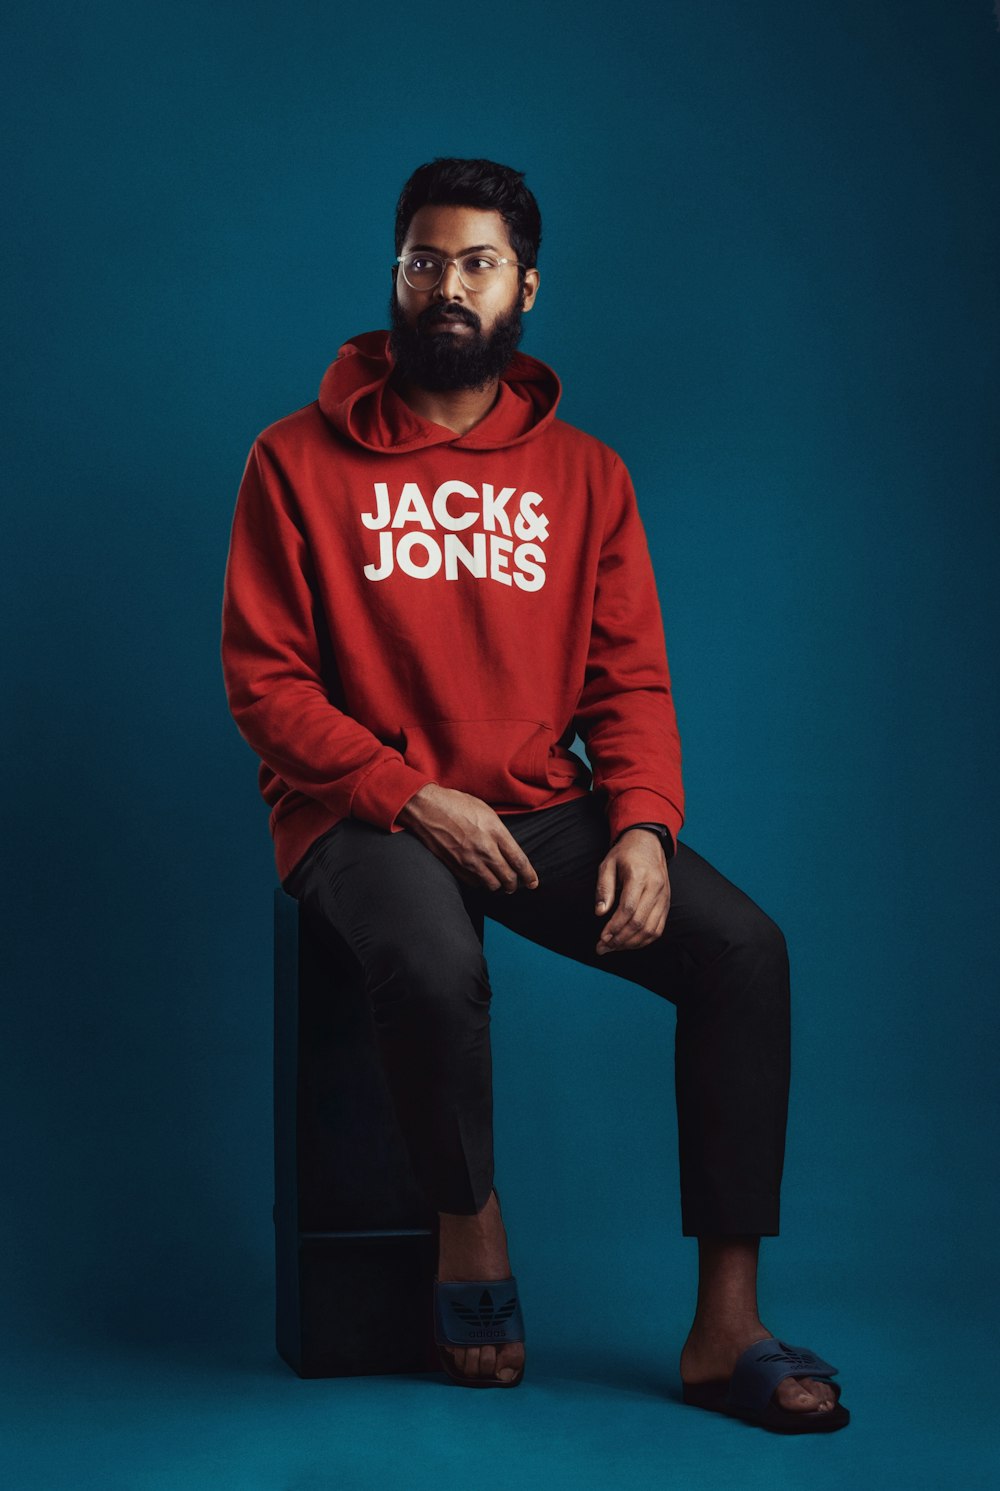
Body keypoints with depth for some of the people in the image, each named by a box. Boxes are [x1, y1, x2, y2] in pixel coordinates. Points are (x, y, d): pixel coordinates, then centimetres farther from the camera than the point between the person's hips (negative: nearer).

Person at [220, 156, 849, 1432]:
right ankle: (469, 1222, -5)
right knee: (434, 965, -37)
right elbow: (262, 679, -3)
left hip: (538, 810, 3)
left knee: (743, 947, -20)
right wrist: (411, 798, -15)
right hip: (363, 813, -3)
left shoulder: (584, 475, 11)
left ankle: (725, 1326, -14)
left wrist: (642, 826, -12)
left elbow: (629, 682, 8)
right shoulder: (300, 460, 2)